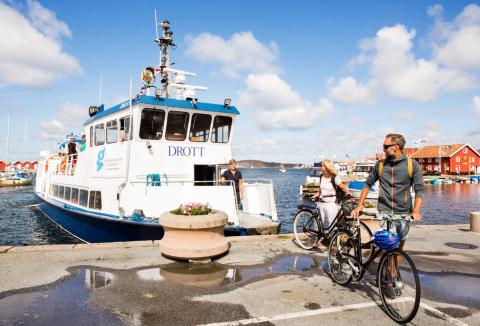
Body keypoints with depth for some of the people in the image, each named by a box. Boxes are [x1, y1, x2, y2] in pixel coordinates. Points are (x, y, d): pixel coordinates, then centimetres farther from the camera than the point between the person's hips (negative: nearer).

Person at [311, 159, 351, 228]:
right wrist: (314, 196, 6)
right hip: (322, 204, 5)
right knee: (324, 225, 11)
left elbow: (343, 186, -14)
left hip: (331, 204, -5)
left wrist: (348, 192, -33)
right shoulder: (321, 177, 8)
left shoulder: (335, 178, -9)